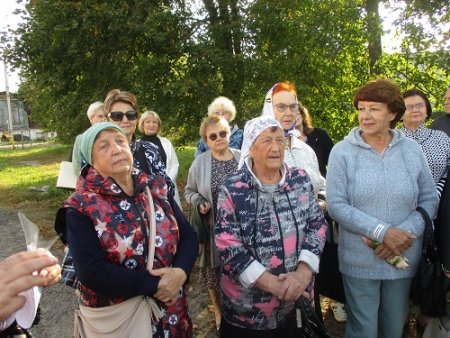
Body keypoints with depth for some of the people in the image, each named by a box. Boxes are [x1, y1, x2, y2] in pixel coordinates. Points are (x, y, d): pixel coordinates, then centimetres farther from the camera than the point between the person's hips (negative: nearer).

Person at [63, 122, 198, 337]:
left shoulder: (156, 188, -2)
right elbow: (92, 272, -20)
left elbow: (188, 235, 0)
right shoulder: (82, 206, -13)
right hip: (116, 317, -3)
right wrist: (154, 285, -20)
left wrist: (181, 272, -17)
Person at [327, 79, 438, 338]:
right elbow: (336, 206, -13)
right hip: (359, 260, -2)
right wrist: (382, 232, -20)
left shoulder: (413, 150, 0)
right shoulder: (342, 152, -9)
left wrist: (405, 233, -14)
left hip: (404, 259, 3)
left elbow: (430, 200, 1)